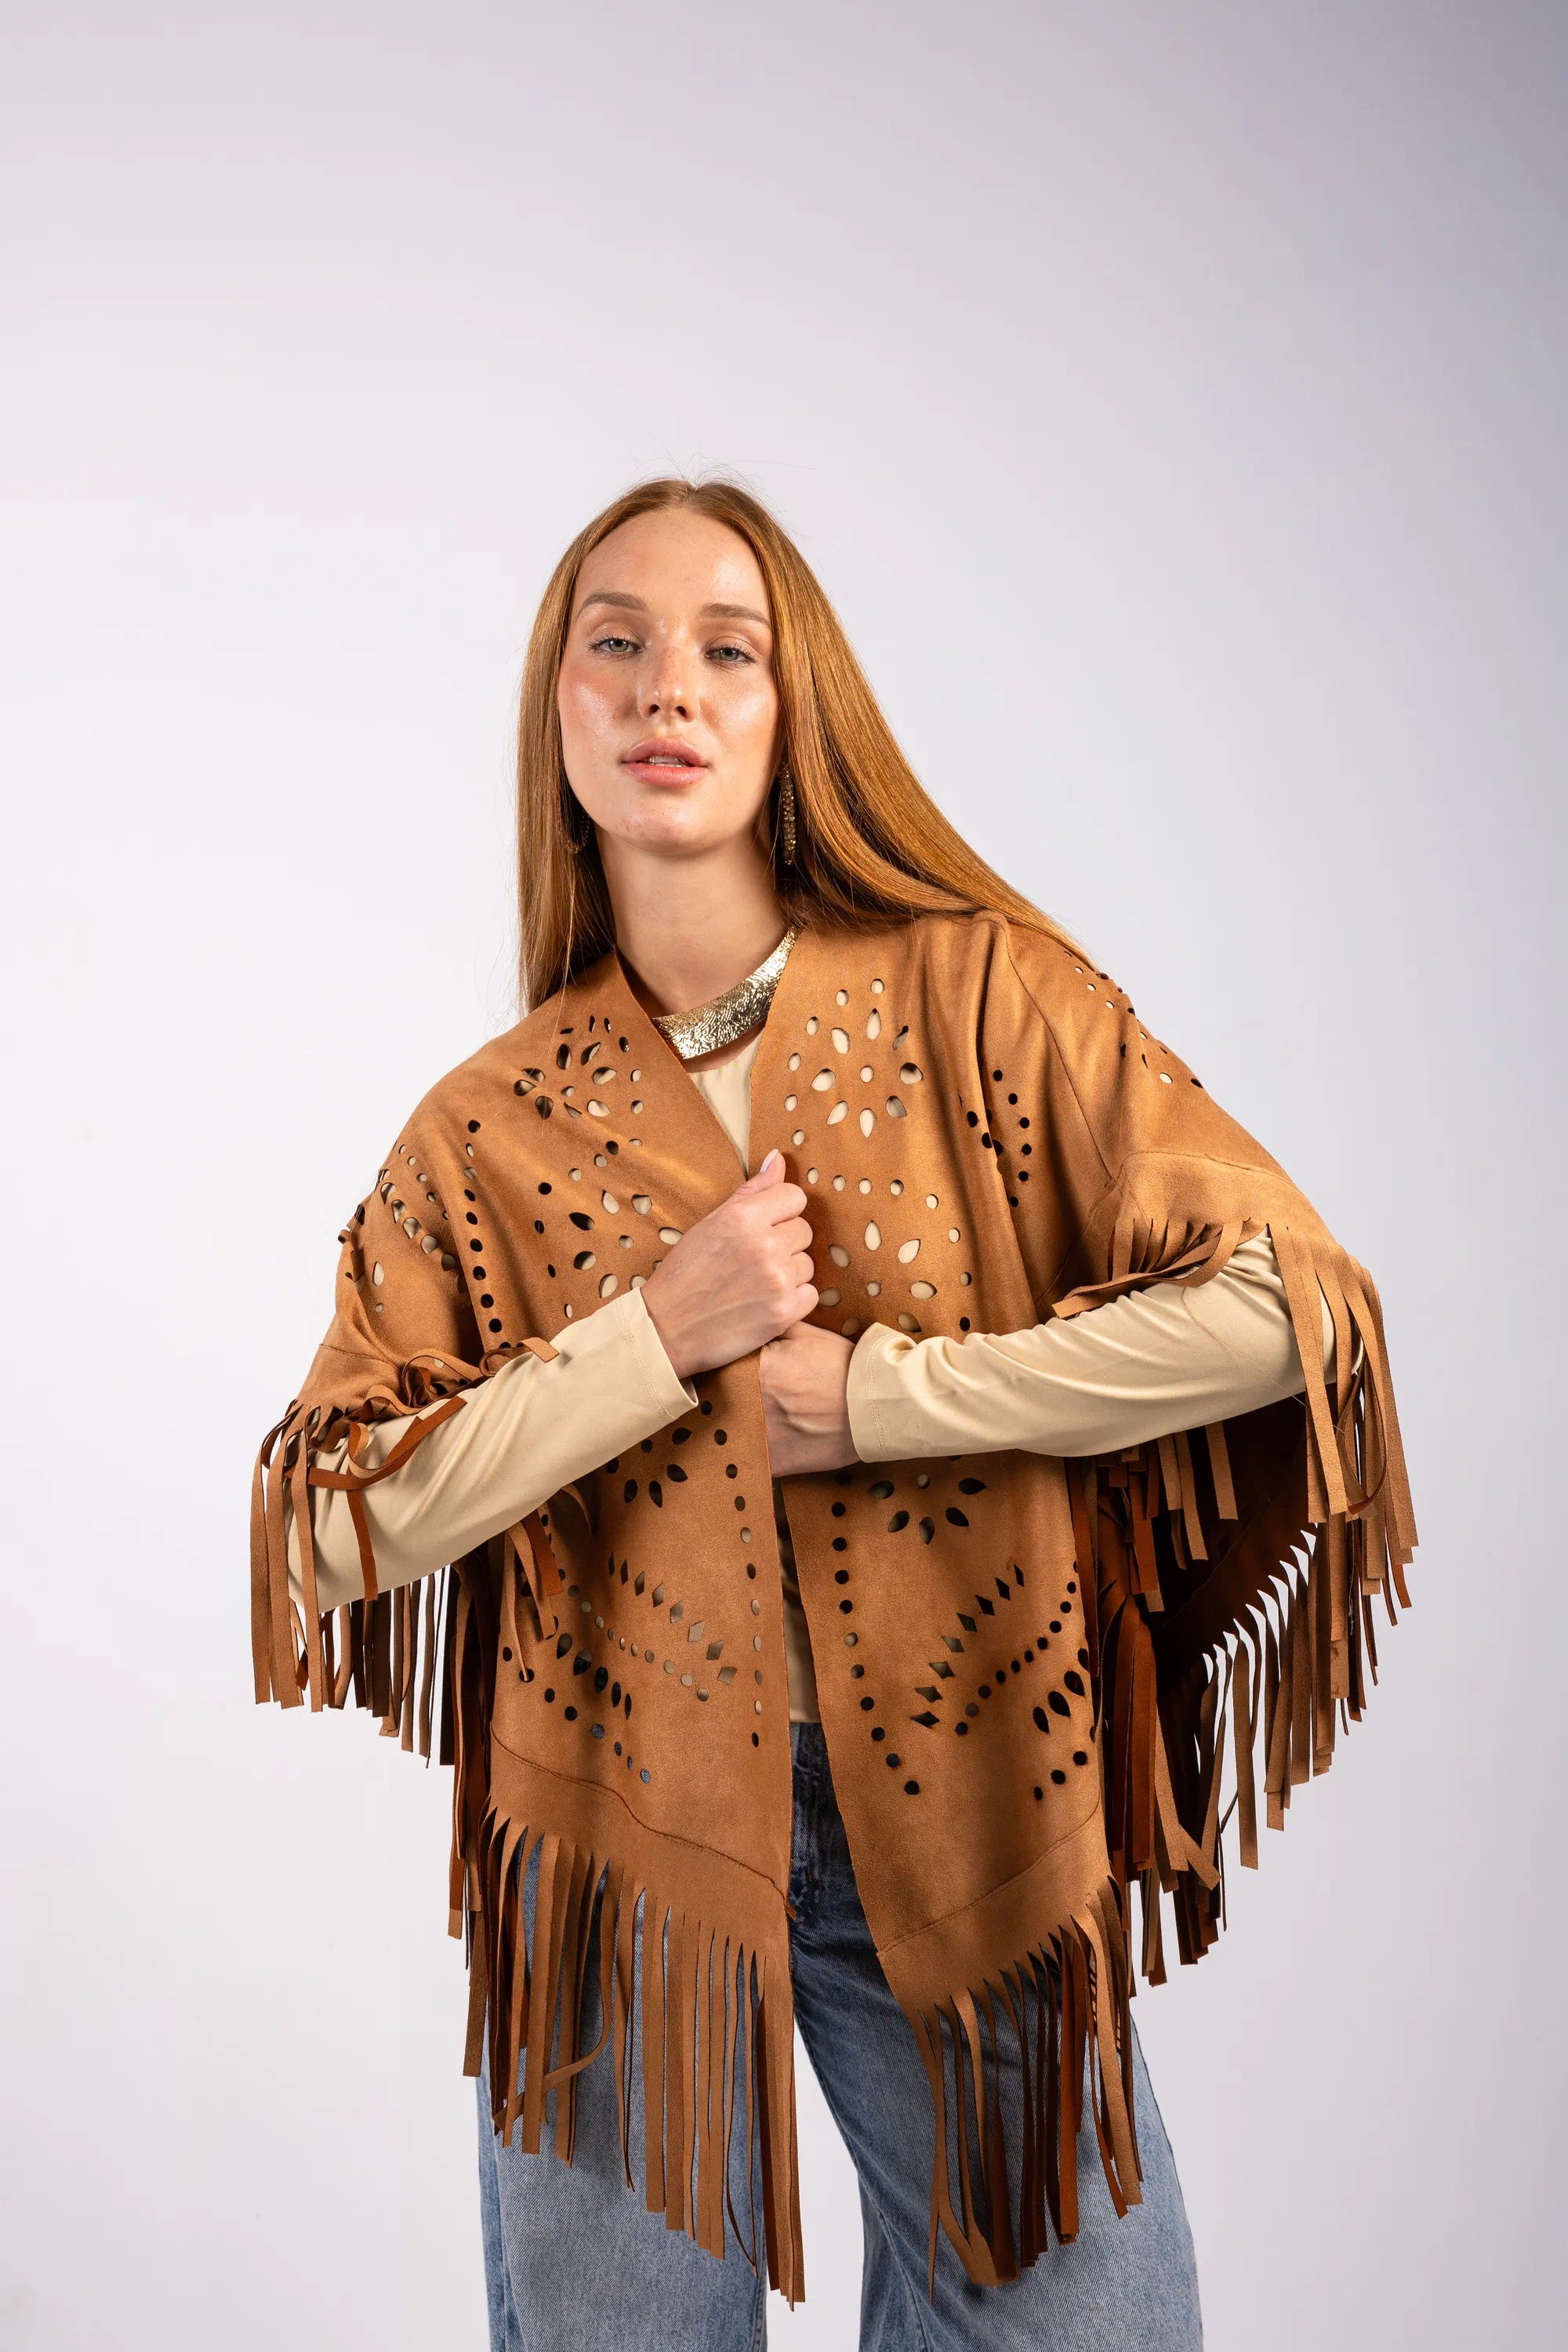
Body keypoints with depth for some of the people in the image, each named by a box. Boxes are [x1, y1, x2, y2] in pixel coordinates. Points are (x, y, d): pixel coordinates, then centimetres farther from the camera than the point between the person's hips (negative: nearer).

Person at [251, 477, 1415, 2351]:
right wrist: (663, 1335, -16)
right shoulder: (491, 1125, -1)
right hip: (629, 1827, 1)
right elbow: (338, 1522, -5)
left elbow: (1280, 1304, -12)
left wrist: (871, 1392, -14)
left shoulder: (977, 994, -5)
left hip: (967, 1802, 0)